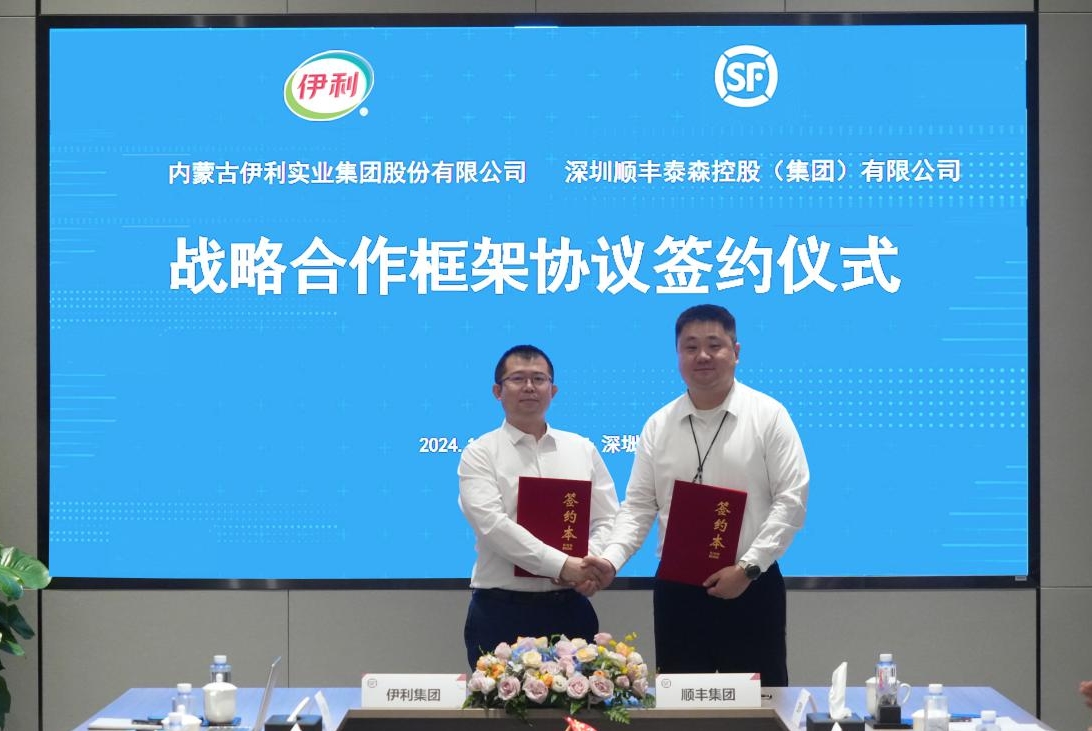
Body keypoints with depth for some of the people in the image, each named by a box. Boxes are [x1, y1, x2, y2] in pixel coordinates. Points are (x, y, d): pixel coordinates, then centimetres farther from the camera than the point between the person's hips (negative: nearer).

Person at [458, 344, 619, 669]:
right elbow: (493, 525, -13)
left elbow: (607, 521, 9)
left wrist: (590, 566, -13)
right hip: (501, 612, -3)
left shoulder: (583, 449, 13)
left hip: (570, 608, 3)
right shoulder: (480, 454, 1)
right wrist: (562, 565, -20)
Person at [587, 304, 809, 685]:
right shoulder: (658, 425, 7)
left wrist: (747, 567, -14)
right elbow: (638, 506, 6)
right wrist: (611, 559, -12)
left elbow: (791, 499, -7)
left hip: (751, 586, -3)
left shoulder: (768, 416, -3)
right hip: (677, 588, 3)